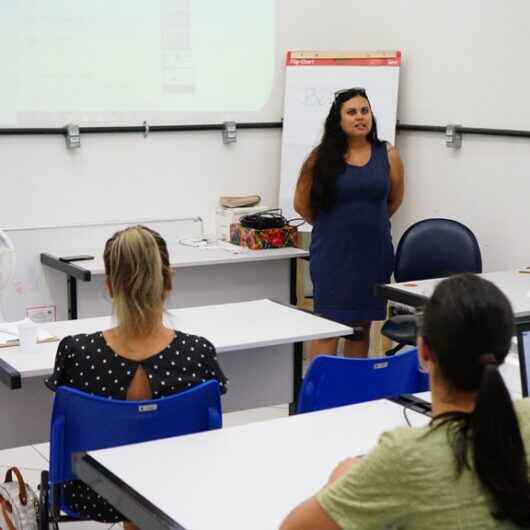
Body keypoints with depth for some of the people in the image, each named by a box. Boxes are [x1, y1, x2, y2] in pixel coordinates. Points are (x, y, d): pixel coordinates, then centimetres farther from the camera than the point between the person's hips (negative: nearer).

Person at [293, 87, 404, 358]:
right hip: (332, 254, -2)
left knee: (362, 326, 11)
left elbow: (394, 200, 16)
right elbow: (301, 203, 6)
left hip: (373, 252, 2)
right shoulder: (321, 157, -4)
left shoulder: (388, 155, 1)